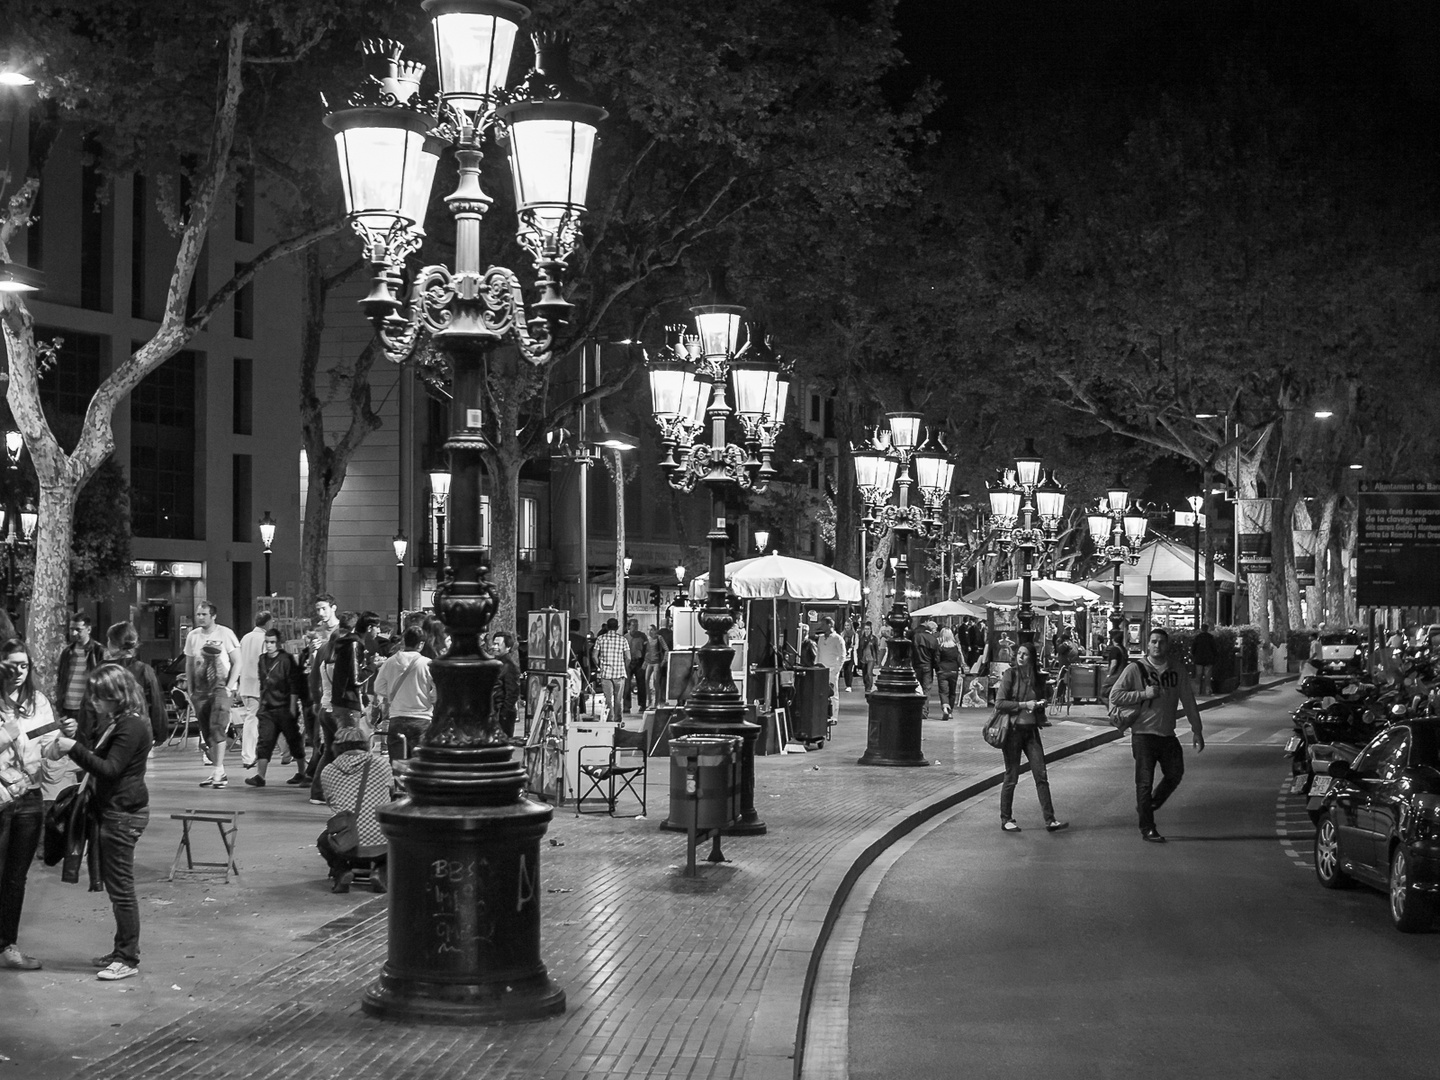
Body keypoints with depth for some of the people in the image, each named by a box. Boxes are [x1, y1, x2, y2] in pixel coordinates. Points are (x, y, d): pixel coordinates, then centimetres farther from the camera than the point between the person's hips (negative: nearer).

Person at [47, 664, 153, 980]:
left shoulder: (131, 726, -18)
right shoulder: (116, 722, 14)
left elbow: (110, 769, -23)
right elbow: (101, 759, 14)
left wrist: (75, 749, -25)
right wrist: (71, 745, 3)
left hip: (123, 814, -10)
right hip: (114, 810, 10)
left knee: (120, 886, -4)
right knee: (115, 883, 15)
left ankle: (128, 959, 2)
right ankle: (122, 951, 23)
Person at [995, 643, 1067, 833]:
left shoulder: (1035, 677, 8)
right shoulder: (1010, 675, -7)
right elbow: (999, 704, -13)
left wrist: (1041, 704, 1)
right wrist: (1024, 705, -16)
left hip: (1031, 730, 5)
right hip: (1013, 730, -5)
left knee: (1041, 776, 1)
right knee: (1011, 778, 2)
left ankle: (1050, 819, 2)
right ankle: (1006, 819, 14)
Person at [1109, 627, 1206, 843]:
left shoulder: (1178, 671, 5)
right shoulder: (1135, 669, -6)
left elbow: (1188, 702, 11)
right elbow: (1114, 696, -9)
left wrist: (1198, 732, 10)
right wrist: (1144, 694, -17)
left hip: (1168, 734, 4)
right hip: (1143, 734, -4)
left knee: (1175, 775, 8)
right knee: (1145, 781, -2)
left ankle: (1148, 806, 32)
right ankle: (1147, 827, 7)